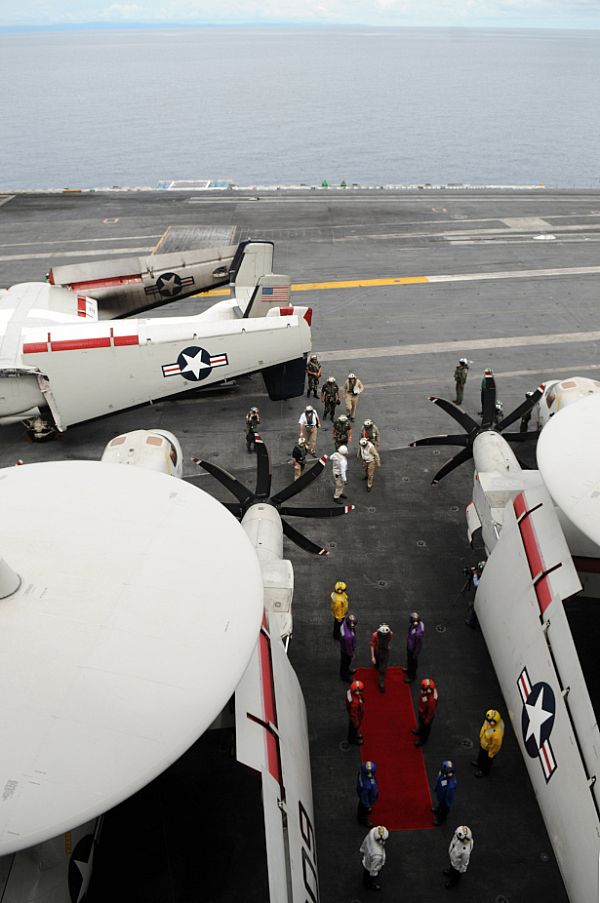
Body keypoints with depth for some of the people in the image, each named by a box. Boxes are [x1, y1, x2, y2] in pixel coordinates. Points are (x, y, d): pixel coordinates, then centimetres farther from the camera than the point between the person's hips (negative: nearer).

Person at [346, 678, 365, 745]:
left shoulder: (350, 691, -26)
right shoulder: (354, 702, -47)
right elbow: (353, 713, -30)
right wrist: (356, 722, -14)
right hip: (356, 716, -7)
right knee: (354, 727, 23)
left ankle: (355, 734, 60)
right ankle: (352, 739, 50)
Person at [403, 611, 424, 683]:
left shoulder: (418, 632, -45)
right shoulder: (413, 624, -20)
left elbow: (419, 644, -28)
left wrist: (415, 654, -14)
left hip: (414, 649, -8)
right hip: (409, 646, 8)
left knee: (413, 662, 20)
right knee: (409, 659, 33)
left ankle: (412, 676, 46)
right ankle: (409, 669, 61)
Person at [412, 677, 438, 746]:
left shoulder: (431, 700, -48)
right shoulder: (429, 688, -27)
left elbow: (431, 711, -29)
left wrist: (427, 720, -11)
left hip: (426, 715, -6)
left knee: (425, 727, 24)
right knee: (420, 722, 35)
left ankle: (423, 740, 53)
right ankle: (420, 731, 65)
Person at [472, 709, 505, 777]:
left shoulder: (497, 733, -48)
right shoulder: (490, 721, -28)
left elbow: (496, 745, -29)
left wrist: (491, 754, -12)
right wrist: (481, 736, 14)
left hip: (489, 748, -6)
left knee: (486, 760, 26)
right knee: (481, 754, 36)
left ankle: (484, 771, 56)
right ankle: (479, 762, 67)